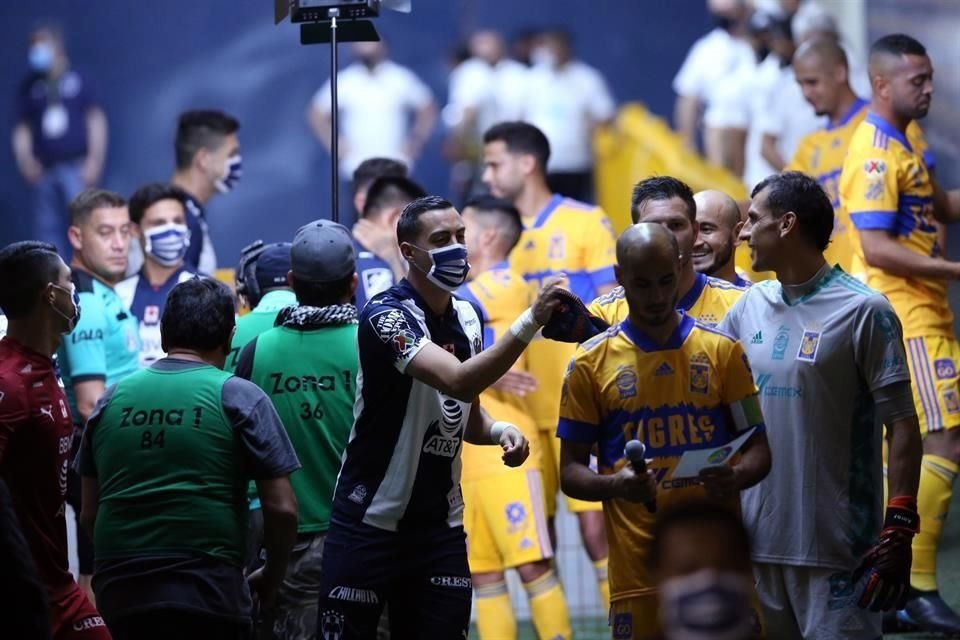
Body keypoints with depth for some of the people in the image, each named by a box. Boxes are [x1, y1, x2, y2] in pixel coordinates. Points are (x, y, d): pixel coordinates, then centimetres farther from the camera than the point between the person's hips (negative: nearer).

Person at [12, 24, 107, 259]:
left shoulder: (78, 80, 4)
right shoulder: (29, 87, 12)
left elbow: (96, 121, 2)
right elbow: (23, 128, 13)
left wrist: (94, 160, -6)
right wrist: (24, 159, -5)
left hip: (76, 167, -4)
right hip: (44, 170, 4)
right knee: (47, 231, 3)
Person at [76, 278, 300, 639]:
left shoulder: (112, 399, 10)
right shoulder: (239, 397, 0)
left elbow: (89, 513, 13)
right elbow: (281, 509, -4)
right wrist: (270, 581, 11)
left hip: (119, 595, 4)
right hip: (207, 595, -4)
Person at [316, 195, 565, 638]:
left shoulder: (467, 317, 7)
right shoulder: (386, 316, -17)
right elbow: (458, 381, -32)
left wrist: (501, 431, -3)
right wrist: (531, 322, -41)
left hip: (439, 524, 6)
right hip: (370, 522, -6)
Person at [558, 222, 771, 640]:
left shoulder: (722, 350, 6)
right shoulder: (591, 362, 4)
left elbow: (758, 448, 9)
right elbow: (571, 472, 5)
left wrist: (735, 477, -14)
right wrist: (616, 485, -17)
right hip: (639, 569, -1)